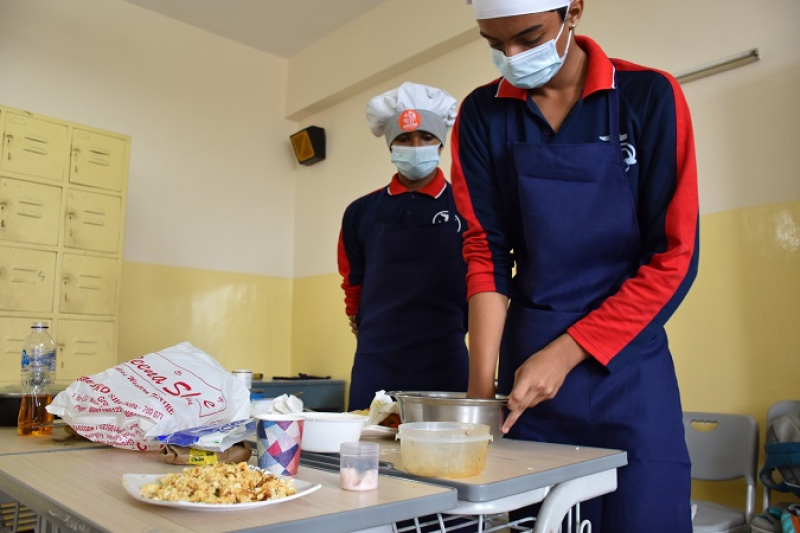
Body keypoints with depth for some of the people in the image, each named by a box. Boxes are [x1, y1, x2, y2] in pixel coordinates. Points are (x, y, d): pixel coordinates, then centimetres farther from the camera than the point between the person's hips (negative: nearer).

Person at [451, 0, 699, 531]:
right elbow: (485, 250, -2)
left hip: (628, 367, -1)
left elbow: (675, 258, -8)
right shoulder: (481, 115, 0)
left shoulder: (650, 96, -6)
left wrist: (564, 354, -14)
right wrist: (482, 386, -11)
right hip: (528, 364, 2)